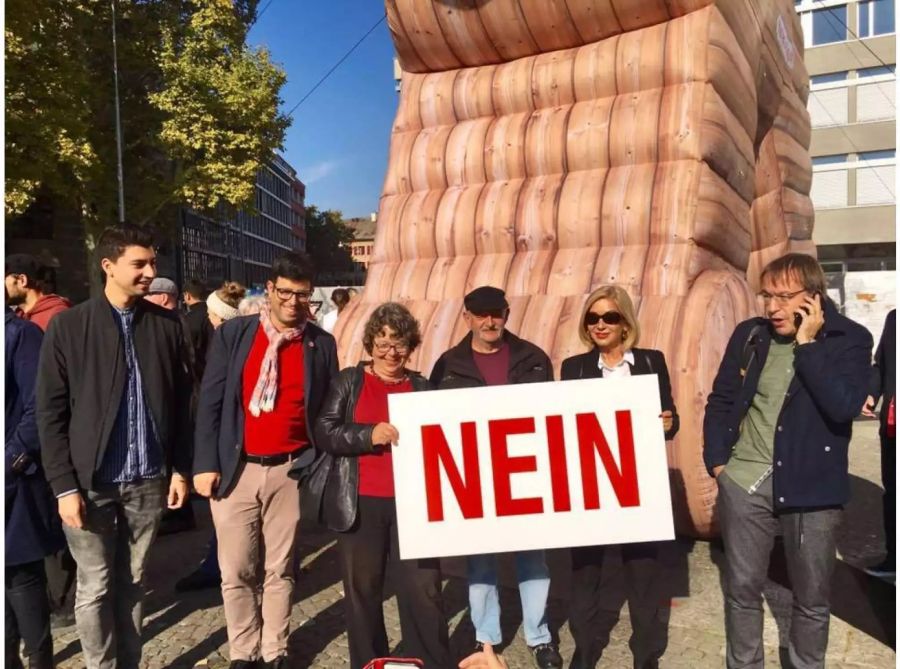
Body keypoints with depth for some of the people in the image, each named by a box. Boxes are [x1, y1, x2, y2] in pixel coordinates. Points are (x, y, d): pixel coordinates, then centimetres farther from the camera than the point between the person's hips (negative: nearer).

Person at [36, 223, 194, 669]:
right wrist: (64, 485, -8)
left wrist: (180, 468, 4)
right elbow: (50, 413, -5)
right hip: (91, 482, -2)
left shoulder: (167, 325, 2)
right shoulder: (68, 326, -5)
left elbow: (180, 405, 6)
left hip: (147, 480, 2)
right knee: (95, 588, 10)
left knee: (131, 583, 15)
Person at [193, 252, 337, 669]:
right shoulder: (233, 334, 0)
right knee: (236, 571, 6)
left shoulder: (322, 344, 3)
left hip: (291, 470, 1)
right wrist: (205, 464, -6)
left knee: (280, 569, 11)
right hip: (236, 470, 0)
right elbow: (210, 401, -1)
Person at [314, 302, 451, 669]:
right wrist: (369, 434, -17)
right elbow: (325, 433, -4)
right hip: (360, 504, 0)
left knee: (422, 591, 3)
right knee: (362, 591, 10)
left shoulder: (422, 387, 10)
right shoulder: (348, 381, 5)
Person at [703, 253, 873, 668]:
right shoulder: (749, 334, 3)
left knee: (812, 598, 13)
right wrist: (716, 460, 2)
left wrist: (807, 344, -18)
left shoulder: (850, 339, -5)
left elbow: (843, 406, -21)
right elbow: (720, 401, 9)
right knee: (742, 588, 12)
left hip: (811, 485, -2)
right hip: (744, 481, 2)